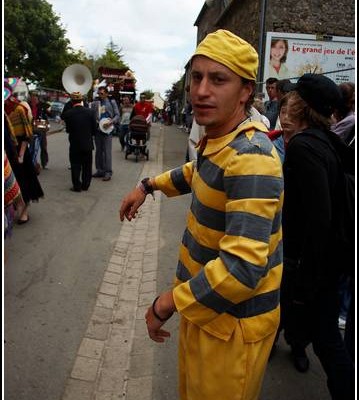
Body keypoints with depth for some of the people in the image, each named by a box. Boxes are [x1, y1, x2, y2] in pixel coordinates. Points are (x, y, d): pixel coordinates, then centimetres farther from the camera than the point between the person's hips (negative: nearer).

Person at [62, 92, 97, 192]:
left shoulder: (68, 114, -12)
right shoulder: (90, 112, -10)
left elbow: (68, 129, -3)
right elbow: (95, 128, -4)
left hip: (74, 143, -1)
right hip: (88, 143, 1)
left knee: (75, 165, 10)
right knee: (87, 165, 13)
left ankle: (77, 186, 13)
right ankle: (85, 185, 20)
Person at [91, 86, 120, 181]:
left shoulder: (112, 102, 3)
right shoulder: (95, 103, 10)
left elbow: (117, 115, 0)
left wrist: (110, 122, -13)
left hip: (107, 129, -4)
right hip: (97, 129, 4)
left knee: (107, 151, -6)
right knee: (98, 151, 10)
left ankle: (108, 172, -2)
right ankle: (100, 170, 20)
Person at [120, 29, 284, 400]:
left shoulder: (249, 155, -29)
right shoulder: (218, 138, 0)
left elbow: (243, 268, -35)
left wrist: (165, 304, -24)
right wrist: (147, 185, 19)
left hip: (233, 316, -8)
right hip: (203, 300, 8)